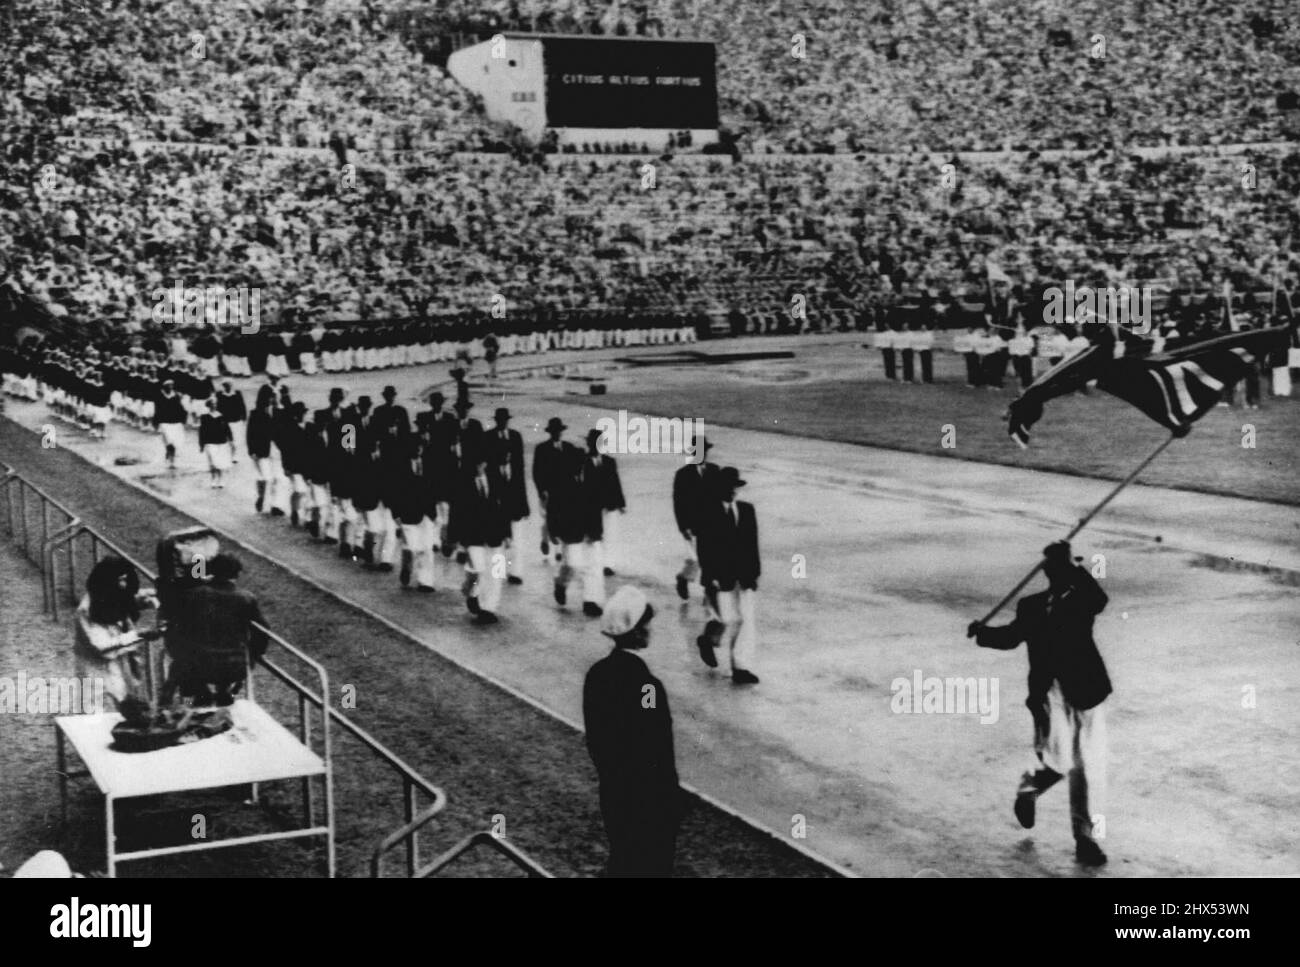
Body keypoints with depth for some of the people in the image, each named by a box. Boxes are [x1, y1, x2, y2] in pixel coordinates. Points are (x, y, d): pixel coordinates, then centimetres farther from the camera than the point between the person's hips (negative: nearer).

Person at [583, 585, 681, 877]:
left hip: (612, 795, 7)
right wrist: (671, 804, -10)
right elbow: (658, 755, -21)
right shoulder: (646, 686, -26)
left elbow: (593, 739, 5)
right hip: (649, 802, -7)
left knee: (620, 862, 22)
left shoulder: (597, 674, -5)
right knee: (651, 866, 10)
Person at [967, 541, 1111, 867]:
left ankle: (1086, 838, 16)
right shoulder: (1031, 606, 8)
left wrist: (1075, 569, -31)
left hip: (1084, 693, 0)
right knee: (1058, 762, -13)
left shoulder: (1082, 600, 1)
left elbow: (1099, 599, -25)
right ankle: (1028, 790, 22)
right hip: (1050, 695, 0)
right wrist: (982, 632, 15)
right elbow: (1012, 635, 26)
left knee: (1089, 769, 2)